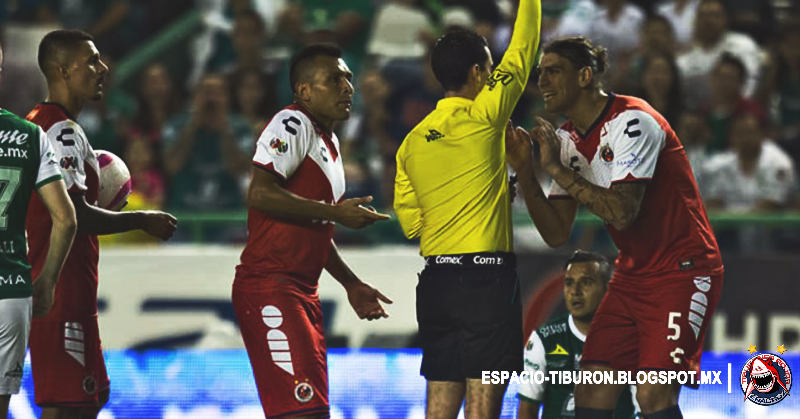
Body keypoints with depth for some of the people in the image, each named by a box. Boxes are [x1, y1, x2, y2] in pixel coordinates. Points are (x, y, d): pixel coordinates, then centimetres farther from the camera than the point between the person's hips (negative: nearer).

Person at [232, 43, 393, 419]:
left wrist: (351, 284, 28)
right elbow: (261, 193, -23)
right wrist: (335, 212, -18)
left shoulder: (328, 141, 22)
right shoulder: (292, 124, -9)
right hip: (269, 286, -10)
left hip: (302, 289, 10)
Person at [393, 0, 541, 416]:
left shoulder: (413, 141, 9)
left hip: (436, 275, 6)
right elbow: (522, 52, 3)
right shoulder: (482, 120, -7)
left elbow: (410, 222, 12)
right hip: (486, 274, -6)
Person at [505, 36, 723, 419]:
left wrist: (557, 168, -22)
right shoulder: (567, 139, 7)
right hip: (633, 274, 8)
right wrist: (524, 171, -8)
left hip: (682, 270, -8)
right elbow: (556, 234, 4)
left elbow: (622, 211, -27)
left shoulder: (632, 121, -17)